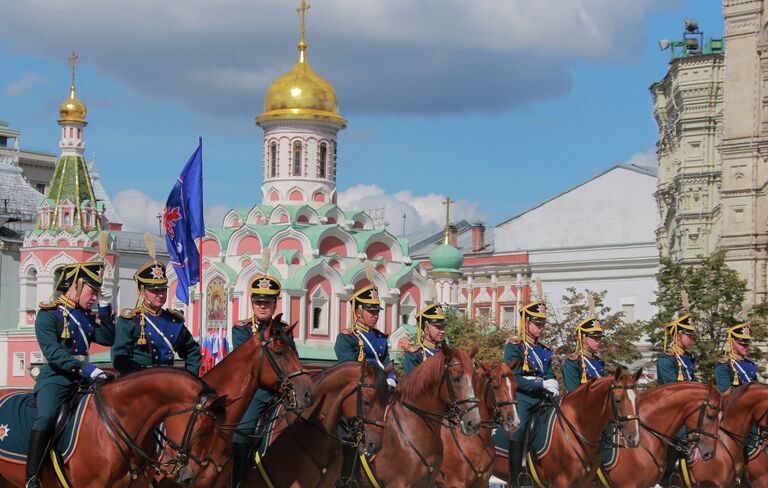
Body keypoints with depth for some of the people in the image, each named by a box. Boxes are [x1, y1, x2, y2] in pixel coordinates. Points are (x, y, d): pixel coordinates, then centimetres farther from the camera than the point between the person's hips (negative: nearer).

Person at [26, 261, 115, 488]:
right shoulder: (48, 314, -5)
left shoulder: (87, 316, 17)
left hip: (82, 378, 8)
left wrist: (105, 308, 2)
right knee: (47, 417, -32)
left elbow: (107, 339, 9)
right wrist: (84, 368, -27)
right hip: (55, 378, -7)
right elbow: (52, 352, -17)